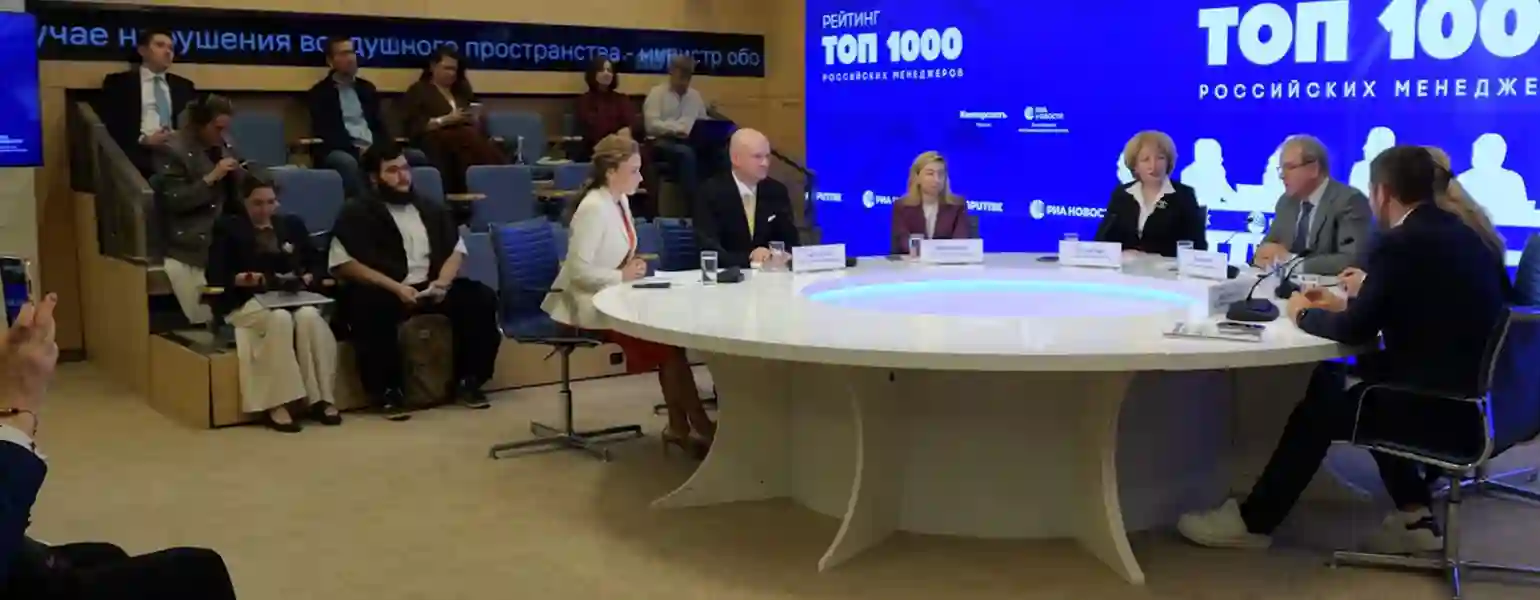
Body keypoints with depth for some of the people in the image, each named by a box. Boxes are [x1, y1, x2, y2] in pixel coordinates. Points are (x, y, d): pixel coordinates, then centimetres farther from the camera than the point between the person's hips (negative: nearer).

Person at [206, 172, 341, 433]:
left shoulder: (292, 224, 20)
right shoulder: (228, 228, 9)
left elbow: (319, 264, 14)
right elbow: (215, 276, -1)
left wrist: (307, 278, -8)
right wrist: (242, 278, -19)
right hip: (247, 301, -3)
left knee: (309, 316, -33)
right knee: (280, 318, -37)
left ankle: (320, 398, -30)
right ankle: (276, 404, -36)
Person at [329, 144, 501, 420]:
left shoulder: (430, 209, 19)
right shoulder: (357, 213, 3)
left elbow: (456, 249, 15)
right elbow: (344, 263, -8)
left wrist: (442, 282, -8)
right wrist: (395, 287, -18)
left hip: (431, 289, 4)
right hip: (384, 292, -4)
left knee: (481, 297, -18)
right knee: (371, 307, -38)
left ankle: (469, 381, -7)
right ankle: (388, 392, -24)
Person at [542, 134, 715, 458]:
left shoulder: (619, 201, 7)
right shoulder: (594, 208, -20)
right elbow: (578, 270, -26)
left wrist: (631, 269, -2)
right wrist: (621, 276, -21)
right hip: (587, 304, -8)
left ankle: (680, 426, -5)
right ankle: (697, 425, -3)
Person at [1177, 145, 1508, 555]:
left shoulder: (1402, 243, -17)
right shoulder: (1458, 234, 10)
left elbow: (1355, 331, -15)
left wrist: (1304, 314, 3)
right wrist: (1346, 304, 19)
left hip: (1434, 405, -8)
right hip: (1463, 393, 8)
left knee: (1316, 408, 12)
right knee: (1334, 382, 24)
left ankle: (1254, 521, 27)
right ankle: (1415, 516, 23)